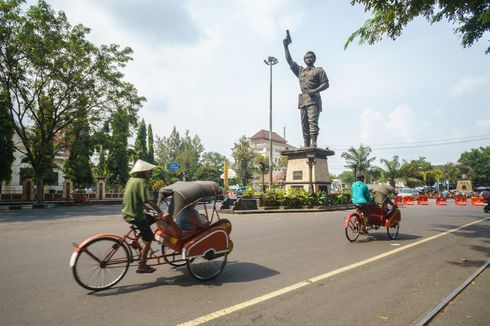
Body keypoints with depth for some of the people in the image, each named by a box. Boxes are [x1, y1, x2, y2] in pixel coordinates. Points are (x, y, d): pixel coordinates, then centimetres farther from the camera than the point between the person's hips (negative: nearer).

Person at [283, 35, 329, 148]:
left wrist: (315, 90, -13)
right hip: (302, 99, 6)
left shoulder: (319, 70, 11)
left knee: (313, 121, -17)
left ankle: (313, 144, -23)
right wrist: (286, 47, 17)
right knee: (304, 124, 0)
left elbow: (326, 84, 2)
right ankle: (306, 146, 1)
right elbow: (290, 61, 22)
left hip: (313, 99, -5)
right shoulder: (300, 70, 25)